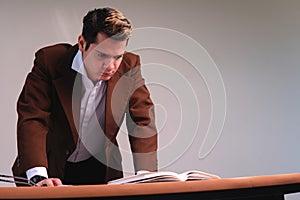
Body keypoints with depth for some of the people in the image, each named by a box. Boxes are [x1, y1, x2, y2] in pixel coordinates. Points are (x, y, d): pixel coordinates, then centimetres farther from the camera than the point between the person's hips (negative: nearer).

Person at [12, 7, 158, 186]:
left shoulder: (129, 66, -8)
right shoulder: (49, 60, -15)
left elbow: (143, 121, -5)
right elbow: (33, 119, -21)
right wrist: (38, 177, -35)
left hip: (100, 170, 1)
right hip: (53, 169, -1)